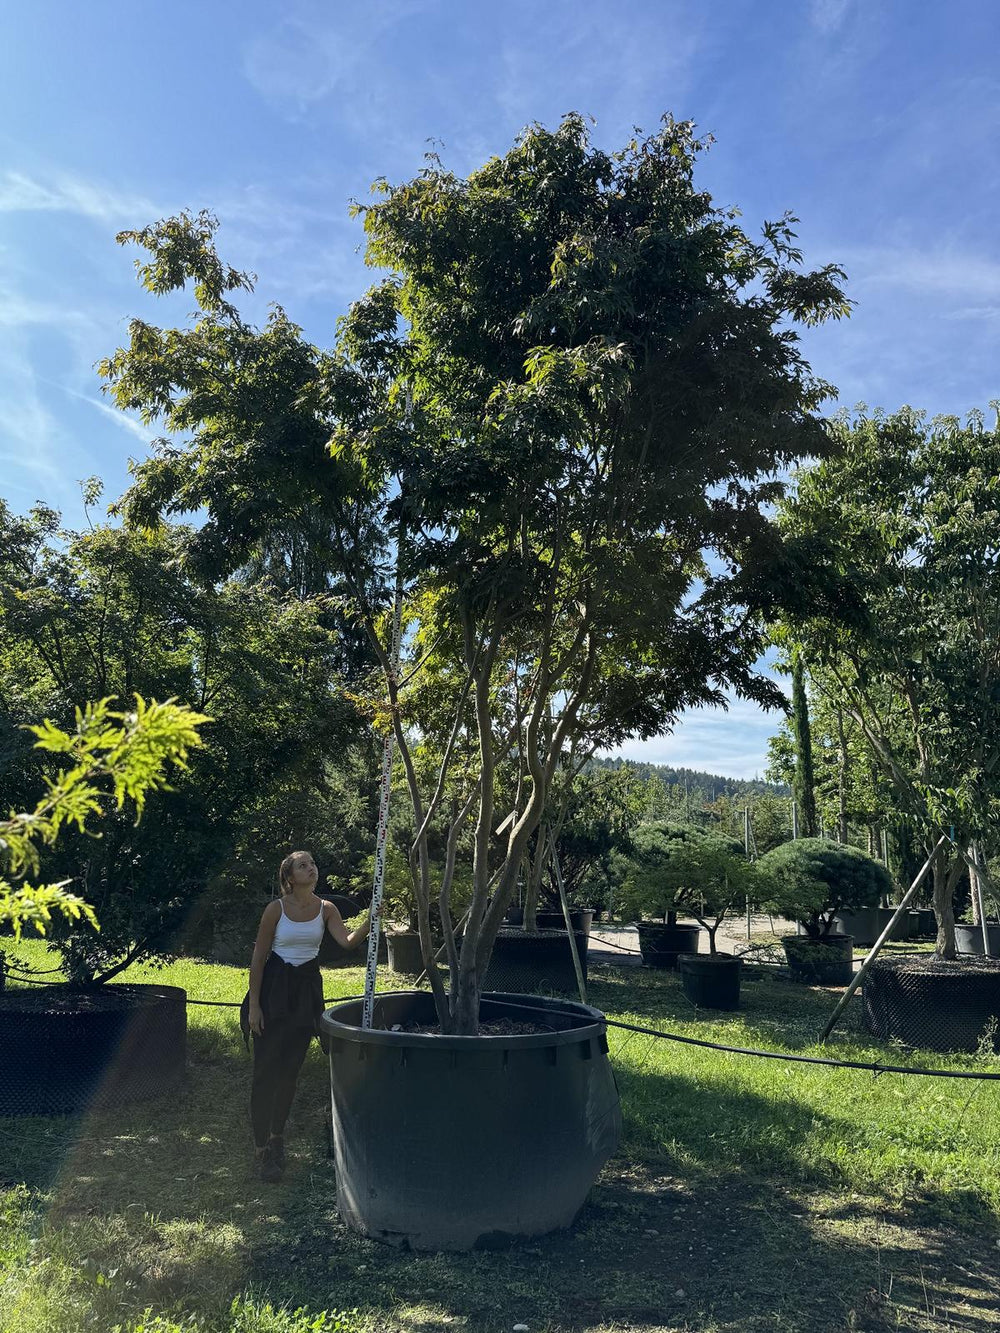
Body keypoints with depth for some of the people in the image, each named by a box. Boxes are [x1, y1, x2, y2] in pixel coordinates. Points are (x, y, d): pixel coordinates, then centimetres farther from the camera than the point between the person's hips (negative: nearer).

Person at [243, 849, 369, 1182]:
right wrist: (254, 1004, -8)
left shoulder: (326, 909, -1)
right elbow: (258, 957, -6)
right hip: (275, 987, -3)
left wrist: (371, 921, -34)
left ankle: (277, 1135, 31)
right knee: (266, 1070, 0)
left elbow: (348, 941, -16)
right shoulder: (276, 908, -10)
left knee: (290, 1070, 13)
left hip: (307, 990, 3)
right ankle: (261, 1148, 11)